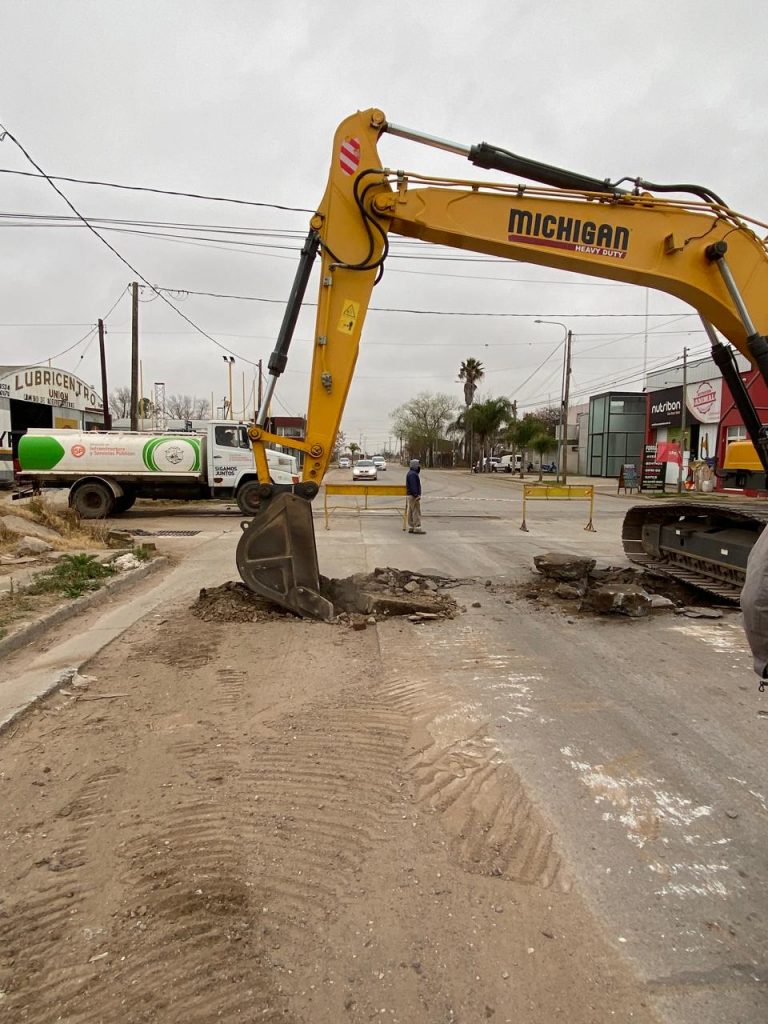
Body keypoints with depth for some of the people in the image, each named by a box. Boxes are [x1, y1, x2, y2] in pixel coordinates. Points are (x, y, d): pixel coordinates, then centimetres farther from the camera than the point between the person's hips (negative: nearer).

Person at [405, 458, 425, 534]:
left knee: (411, 512, 11)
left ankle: (411, 528, 15)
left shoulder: (411, 473, 17)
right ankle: (417, 528, -9)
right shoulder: (413, 474, -17)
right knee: (416, 512, -9)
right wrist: (416, 495, -25)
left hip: (410, 496, 11)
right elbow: (413, 486, -23)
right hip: (414, 496, -11)